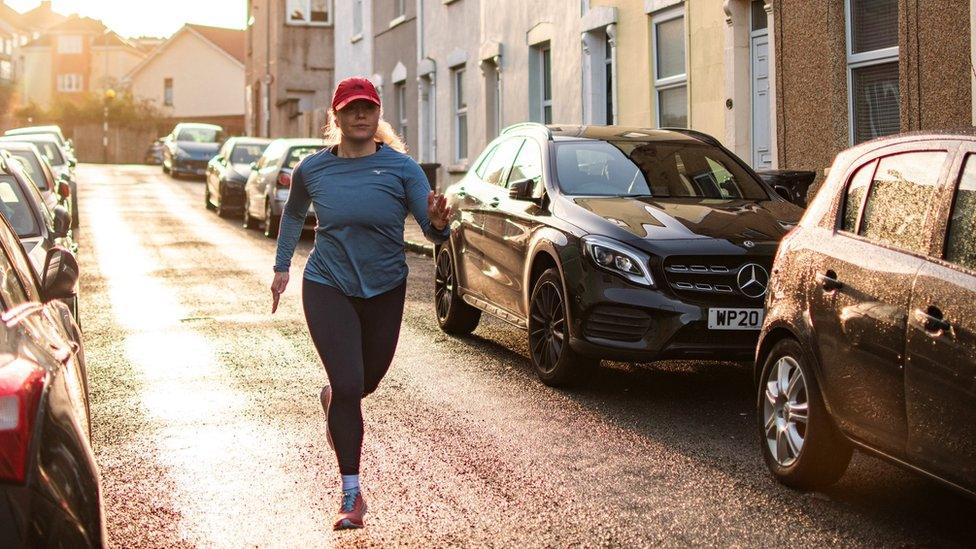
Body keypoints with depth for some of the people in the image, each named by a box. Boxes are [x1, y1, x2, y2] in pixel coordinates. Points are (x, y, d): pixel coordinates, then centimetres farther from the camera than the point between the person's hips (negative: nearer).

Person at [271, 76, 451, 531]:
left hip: (385, 290, 1)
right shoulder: (312, 169, -5)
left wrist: (438, 224, -38)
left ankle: (332, 400, 55)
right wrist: (281, 266, 13)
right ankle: (351, 494, 0)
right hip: (328, 288, -1)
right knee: (348, 386, -12)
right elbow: (293, 214, 15)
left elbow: (432, 230, -16)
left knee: (369, 380, 17)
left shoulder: (401, 168, -11)